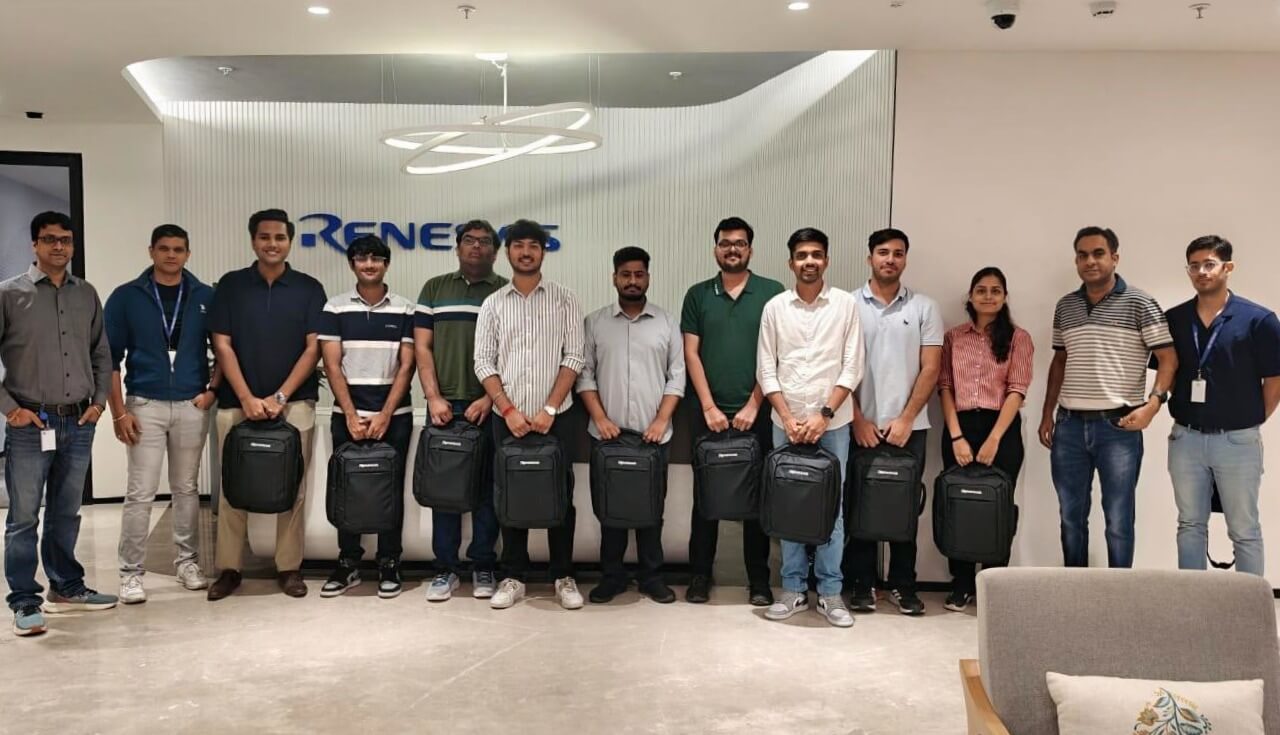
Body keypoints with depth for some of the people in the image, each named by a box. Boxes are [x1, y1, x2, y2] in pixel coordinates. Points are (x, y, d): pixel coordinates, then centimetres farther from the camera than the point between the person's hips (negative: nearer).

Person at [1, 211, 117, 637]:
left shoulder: (86, 295, 8)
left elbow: (101, 354, 15)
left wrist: (99, 401, 6)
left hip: (79, 423, 4)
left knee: (66, 513, 15)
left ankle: (66, 588, 28)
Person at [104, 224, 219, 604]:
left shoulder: (206, 297, 3)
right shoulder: (126, 297, -1)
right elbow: (110, 357, -1)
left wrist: (211, 390, -2)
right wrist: (119, 411, -7)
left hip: (191, 405, 2)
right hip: (144, 405, -1)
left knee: (186, 489, 11)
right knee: (140, 493, -1)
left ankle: (188, 561, 22)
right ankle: (131, 572, 8)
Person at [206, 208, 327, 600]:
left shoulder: (309, 288, 4)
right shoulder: (231, 285, 5)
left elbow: (313, 348, -1)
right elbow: (222, 346, 0)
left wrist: (280, 397, -9)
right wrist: (248, 398, -9)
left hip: (294, 403, 0)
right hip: (236, 403, 1)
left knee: (291, 488, 4)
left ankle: (289, 567, 13)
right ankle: (228, 568, 15)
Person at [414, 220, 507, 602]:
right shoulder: (434, 289, 12)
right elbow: (422, 347, 7)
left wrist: (491, 398, -10)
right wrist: (433, 397, -3)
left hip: (489, 406, -1)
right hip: (445, 404, 2)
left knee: (487, 487, 4)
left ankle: (483, 567, 14)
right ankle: (445, 568, 13)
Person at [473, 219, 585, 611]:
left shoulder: (564, 300, 2)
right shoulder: (493, 304, 6)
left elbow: (573, 357, -3)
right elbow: (483, 363, 2)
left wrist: (550, 408, -11)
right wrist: (508, 409, -9)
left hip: (555, 418, -1)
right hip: (507, 418, 2)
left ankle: (564, 576, 16)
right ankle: (514, 577, 18)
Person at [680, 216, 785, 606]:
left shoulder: (772, 293, 2)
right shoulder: (698, 295, 7)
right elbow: (691, 354, 3)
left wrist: (753, 405, -7)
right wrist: (709, 406, -5)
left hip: (757, 413, -1)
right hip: (710, 413, 1)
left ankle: (759, 579, 15)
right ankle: (700, 574, 16)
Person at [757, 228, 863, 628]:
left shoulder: (846, 304, 0)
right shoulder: (775, 307, 3)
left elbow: (852, 368, -3)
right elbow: (766, 370, 2)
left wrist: (823, 415, -11)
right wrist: (788, 418, -7)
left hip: (832, 423, -1)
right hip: (786, 423, 1)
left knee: (831, 506, 4)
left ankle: (830, 592, 14)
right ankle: (793, 588, 17)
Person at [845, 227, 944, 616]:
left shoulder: (924, 307, 4)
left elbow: (930, 368, 0)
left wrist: (906, 419, -7)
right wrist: (858, 419, -6)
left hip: (908, 426, 1)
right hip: (862, 426, 0)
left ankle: (903, 584, 18)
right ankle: (862, 584, 15)